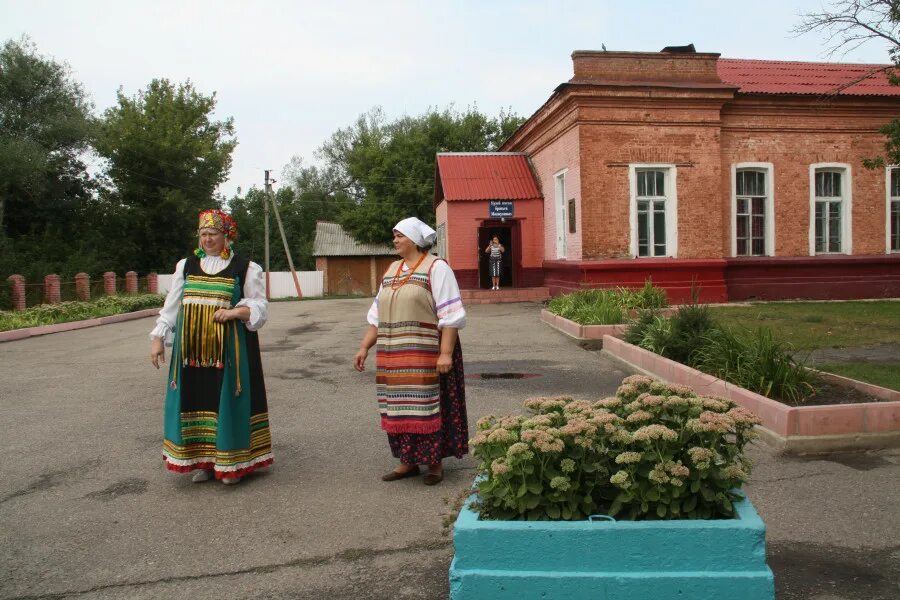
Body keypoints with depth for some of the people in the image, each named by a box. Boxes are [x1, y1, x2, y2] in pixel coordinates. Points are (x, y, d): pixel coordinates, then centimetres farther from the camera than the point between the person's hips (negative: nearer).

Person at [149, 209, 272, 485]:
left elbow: (260, 307, -2)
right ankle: (202, 460, 18)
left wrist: (235, 312, -19)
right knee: (196, 399, 6)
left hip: (228, 348, -3)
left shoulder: (245, 268, 0)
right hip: (191, 349, 4)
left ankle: (231, 462, 12)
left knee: (227, 400, 0)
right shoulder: (186, 266, 11)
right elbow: (171, 306, 12)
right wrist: (157, 337, 4)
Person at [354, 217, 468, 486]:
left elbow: (450, 315, -13)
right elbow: (377, 314, 17)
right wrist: (364, 347, 10)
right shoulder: (392, 270, 15)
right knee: (400, 408, 9)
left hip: (426, 356, -6)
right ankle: (408, 461, 20)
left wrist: (446, 353, -20)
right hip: (395, 357, 6)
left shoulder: (436, 268, -6)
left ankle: (435, 462, 13)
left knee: (428, 407, 0)